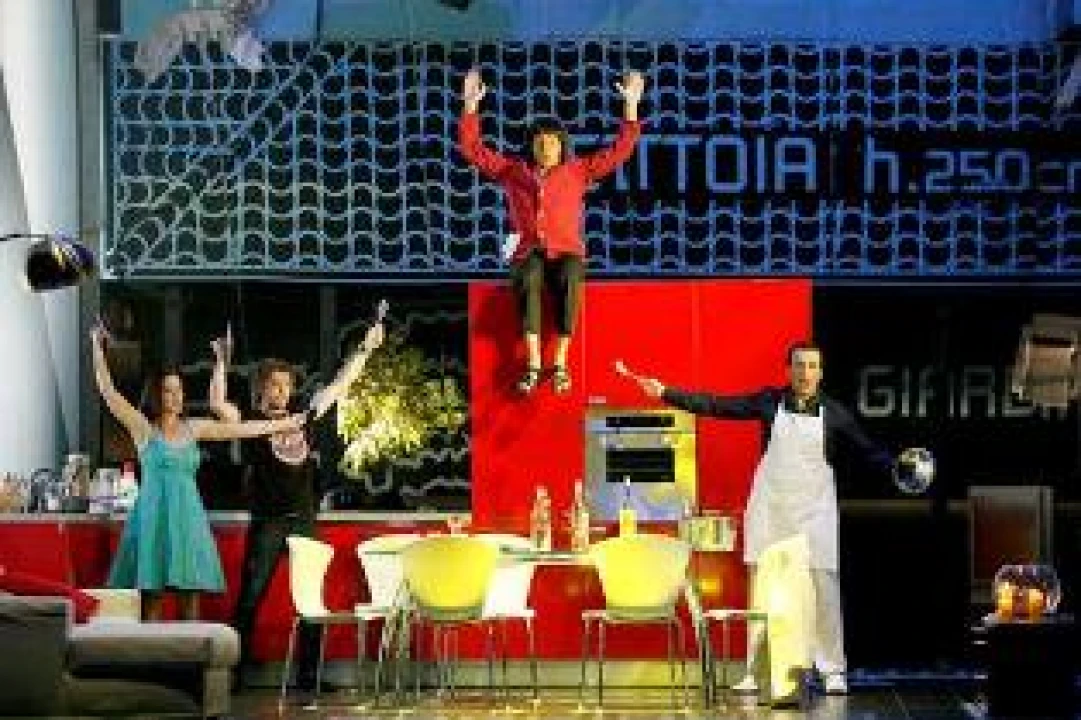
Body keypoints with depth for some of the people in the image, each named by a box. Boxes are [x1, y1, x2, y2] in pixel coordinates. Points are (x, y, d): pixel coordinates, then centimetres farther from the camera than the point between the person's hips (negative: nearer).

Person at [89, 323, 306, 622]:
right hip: (155, 515, -4)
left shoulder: (193, 428, 13)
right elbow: (108, 392, -7)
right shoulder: (143, 428, 1)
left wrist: (281, 424, 20)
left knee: (191, 599, 0)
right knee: (152, 598, -6)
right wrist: (97, 348, -12)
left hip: (188, 517, 4)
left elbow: (240, 429, 18)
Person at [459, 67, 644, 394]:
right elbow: (473, 149, 15)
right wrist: (471, 105, 8)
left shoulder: (577, 171, 15)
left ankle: (560, 363, -35)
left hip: (566, 253, 0)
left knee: (568, 280, -38)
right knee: (528, 279, -38)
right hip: (529, 253, 0)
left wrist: (631, 104, 7)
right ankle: (533, 364, -38)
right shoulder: (512, 170, 17)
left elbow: (619, 151, 13)